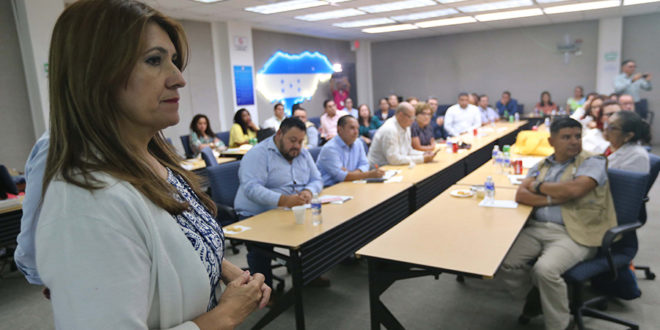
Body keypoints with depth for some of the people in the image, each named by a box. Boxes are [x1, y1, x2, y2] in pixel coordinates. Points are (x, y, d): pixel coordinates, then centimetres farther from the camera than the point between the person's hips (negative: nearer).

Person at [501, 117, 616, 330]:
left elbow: (574, 189, -17)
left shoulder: (593, 162, 2)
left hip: (573, 234, -5)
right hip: (536, 228, 5)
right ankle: (535, 294, 16)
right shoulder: (541, 165, 16)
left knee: (545, 269, -30)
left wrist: (539, 187, -1)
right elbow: (521, 195, 3)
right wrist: (553, 199, -12)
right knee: (502, 262, -15)